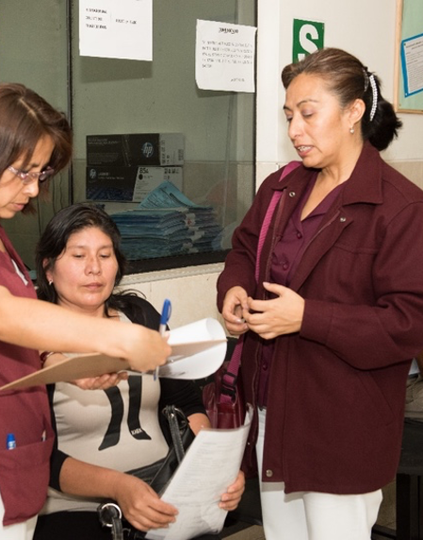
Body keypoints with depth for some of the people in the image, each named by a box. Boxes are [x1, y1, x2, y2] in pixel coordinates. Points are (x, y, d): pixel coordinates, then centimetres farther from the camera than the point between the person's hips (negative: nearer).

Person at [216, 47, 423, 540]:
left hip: (342, 424, -7)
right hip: (271, 408, 7)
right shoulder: (281, 188, 7)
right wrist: (235, 288, -2)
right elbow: (244, 249, 21)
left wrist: (307, 317, -24)